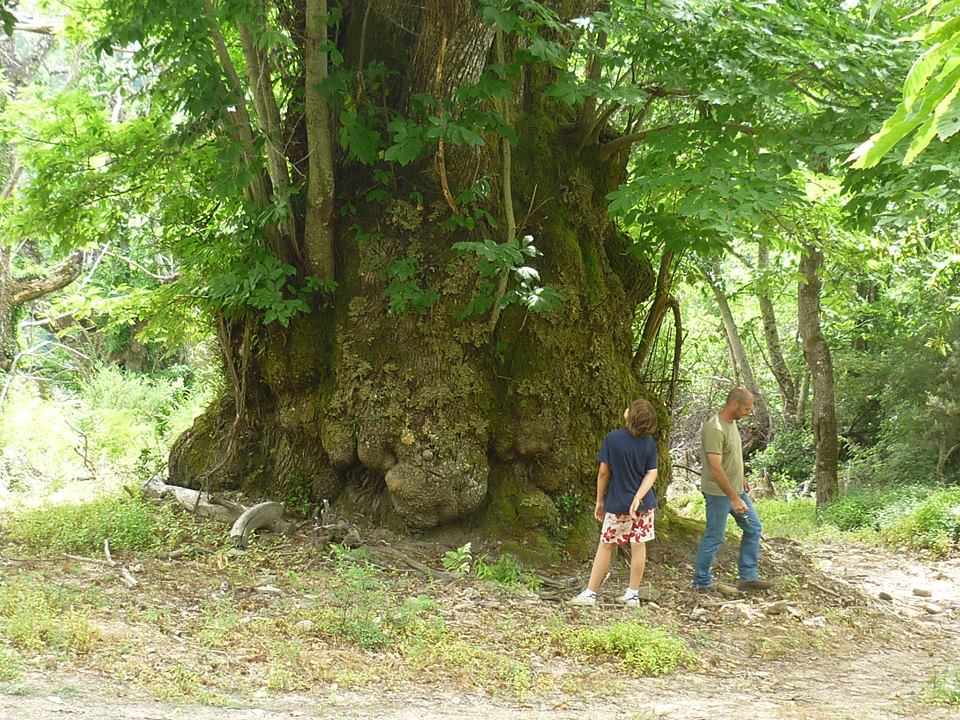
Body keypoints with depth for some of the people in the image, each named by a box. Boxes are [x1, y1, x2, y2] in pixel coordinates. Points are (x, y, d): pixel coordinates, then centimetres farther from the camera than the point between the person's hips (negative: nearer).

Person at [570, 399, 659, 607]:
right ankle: (633, 594, 12)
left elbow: (604, 472, -8)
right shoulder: (649, 443, -3)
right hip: (644, 504, 2)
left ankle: (590, 593, 9)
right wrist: (638, 497, -15)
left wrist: (600, 501, 2)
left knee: (606, 546, 6)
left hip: (617, 504, -2)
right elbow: (652, 473, -8)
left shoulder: (612, 439, -13)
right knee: (638, 546, 8)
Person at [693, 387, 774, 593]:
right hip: (719, 493, -10)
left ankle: (748, 577, 20)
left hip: (736, 489, 10)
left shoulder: (732, 422, 5)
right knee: (714, 537, 0)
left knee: (753, 528, 13)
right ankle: (702, 583, 14)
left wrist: (741, 479, 24)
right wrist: (734, 499, -27)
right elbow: (716, 469, -28)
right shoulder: (714, 429, -25)